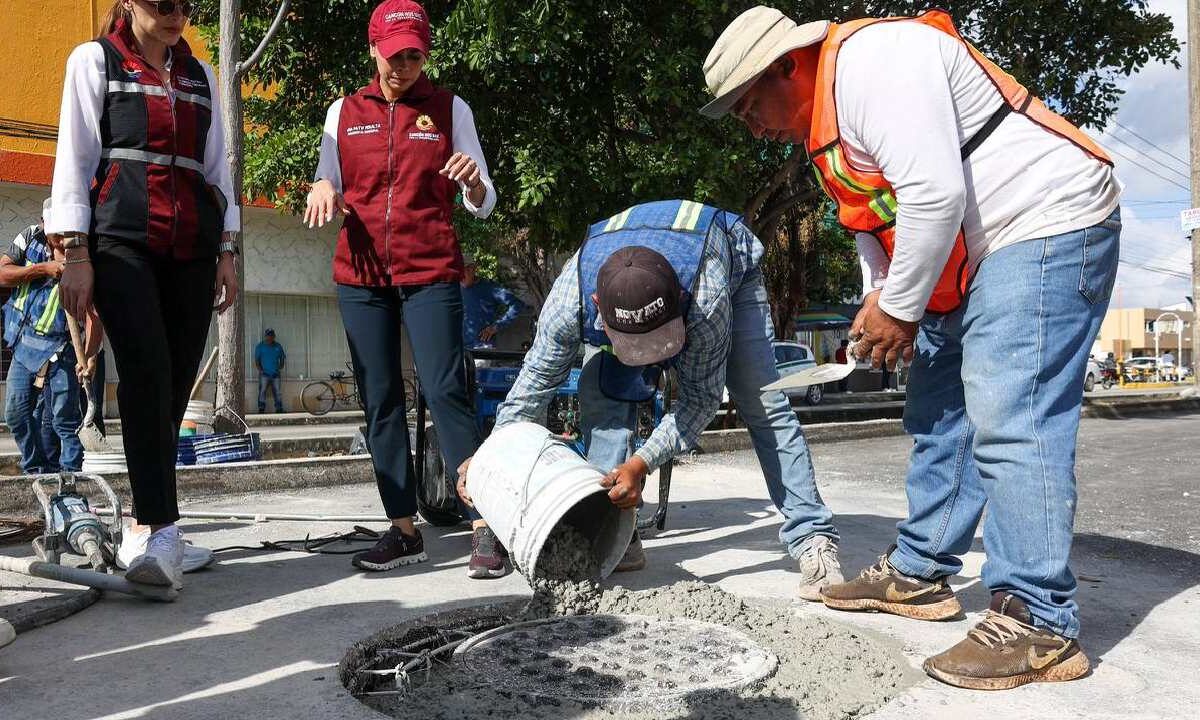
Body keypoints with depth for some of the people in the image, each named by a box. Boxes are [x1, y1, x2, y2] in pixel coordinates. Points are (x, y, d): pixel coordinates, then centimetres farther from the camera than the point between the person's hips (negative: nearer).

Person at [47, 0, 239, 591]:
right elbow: (75, 155, 2)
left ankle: (147, 533, 8)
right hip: (121, 241, -4)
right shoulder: (95, 59, 10)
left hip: (190, 249, 4)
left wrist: (227, 251, 11)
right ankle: (159, 529, -25)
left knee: (175, 386, 0)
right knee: (146, 371, -22)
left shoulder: (199, 74, 21)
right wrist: (76, 252, -7)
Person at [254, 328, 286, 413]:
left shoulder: (278, 346, 11)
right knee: (262, 391, -10)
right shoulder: (260, 346, 4)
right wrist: (260, 370, -6)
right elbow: (256, 360, 3)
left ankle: (279, 409, 11)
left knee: (277, 392, 5)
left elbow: (282, 358, 19)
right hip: (264, 374, -2)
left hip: (275, 374, 2)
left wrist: (280, 368, 7)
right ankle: (261, 409, -9)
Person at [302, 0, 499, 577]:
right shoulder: (344, 112, 12)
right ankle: (404, 530, 11)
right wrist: (323, 190, -8)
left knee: (446, 392, -12)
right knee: (380, 401, 3)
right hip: (361, 276, 3)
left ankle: (486, 528, -8)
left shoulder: (451, 110, 6)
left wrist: (474, 181, -19)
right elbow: (326, 186, 16)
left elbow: (483, 205, 4)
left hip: (431, 274, -3)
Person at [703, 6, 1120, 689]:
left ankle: (1039, 627, -9)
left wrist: (900, 308, -17)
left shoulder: (870, 56, -18)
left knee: (1009, 425, -17)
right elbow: (874, 213, 21)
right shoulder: (828, 121, 15)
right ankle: (918, 575, 23)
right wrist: (879, 301, 4)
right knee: (940, 420, 12)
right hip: (965, 265, 11)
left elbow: (934, 192, -27)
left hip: (1045, 227, -11)